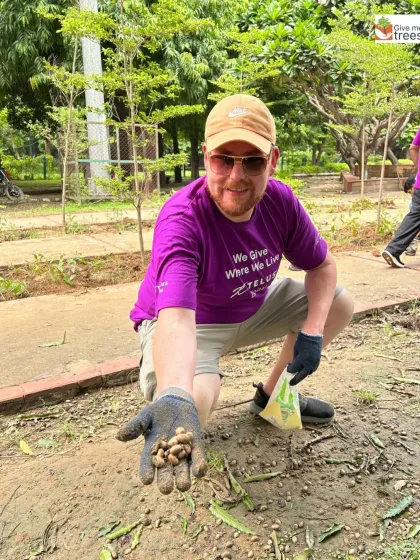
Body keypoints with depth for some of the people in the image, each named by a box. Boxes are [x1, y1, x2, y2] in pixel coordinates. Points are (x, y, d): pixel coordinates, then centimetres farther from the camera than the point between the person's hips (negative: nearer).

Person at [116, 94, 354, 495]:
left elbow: (322, 266, -3)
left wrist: (312, 331, -18)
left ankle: (271, 394, 15)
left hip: (254, 307, 6)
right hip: (192, 322, -6)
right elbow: (176, 319, -48)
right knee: (193, 400, -35)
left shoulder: (280, 201, -16)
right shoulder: (181, 220, -34)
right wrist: (174, 399, -66)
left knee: (339, 304, 2)